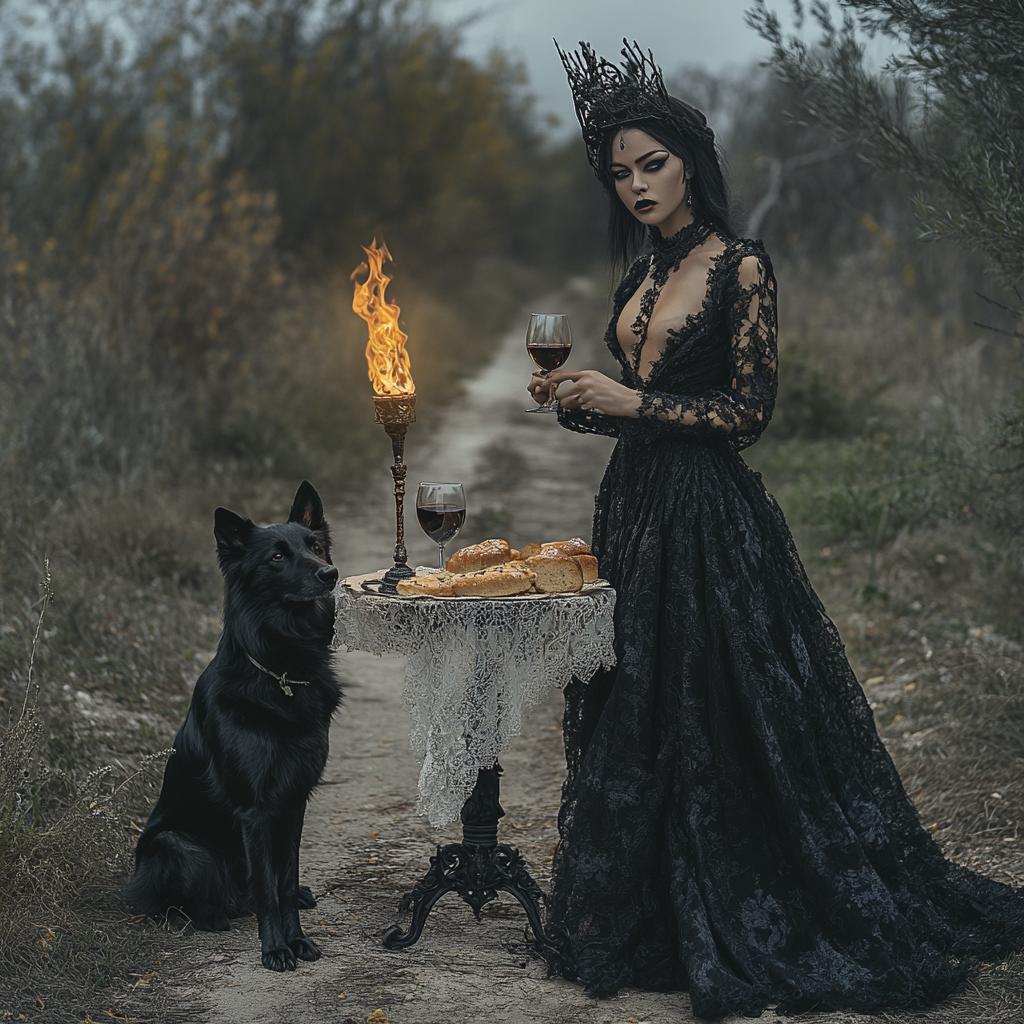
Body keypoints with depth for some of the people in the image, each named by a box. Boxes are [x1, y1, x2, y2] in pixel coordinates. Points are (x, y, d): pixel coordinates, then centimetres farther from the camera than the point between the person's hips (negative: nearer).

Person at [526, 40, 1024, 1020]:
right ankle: (656, 922, 24)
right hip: (635, 507, 8)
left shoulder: (741, 268, -8)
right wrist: (578, 401, 1)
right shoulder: (643, 272, 13)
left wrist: (630, 400, -17)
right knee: (633, 720, 11)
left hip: (708, 516, -8)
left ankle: (741, 931, 12)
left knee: (723, 713, -2)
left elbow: (747, 413, -12)